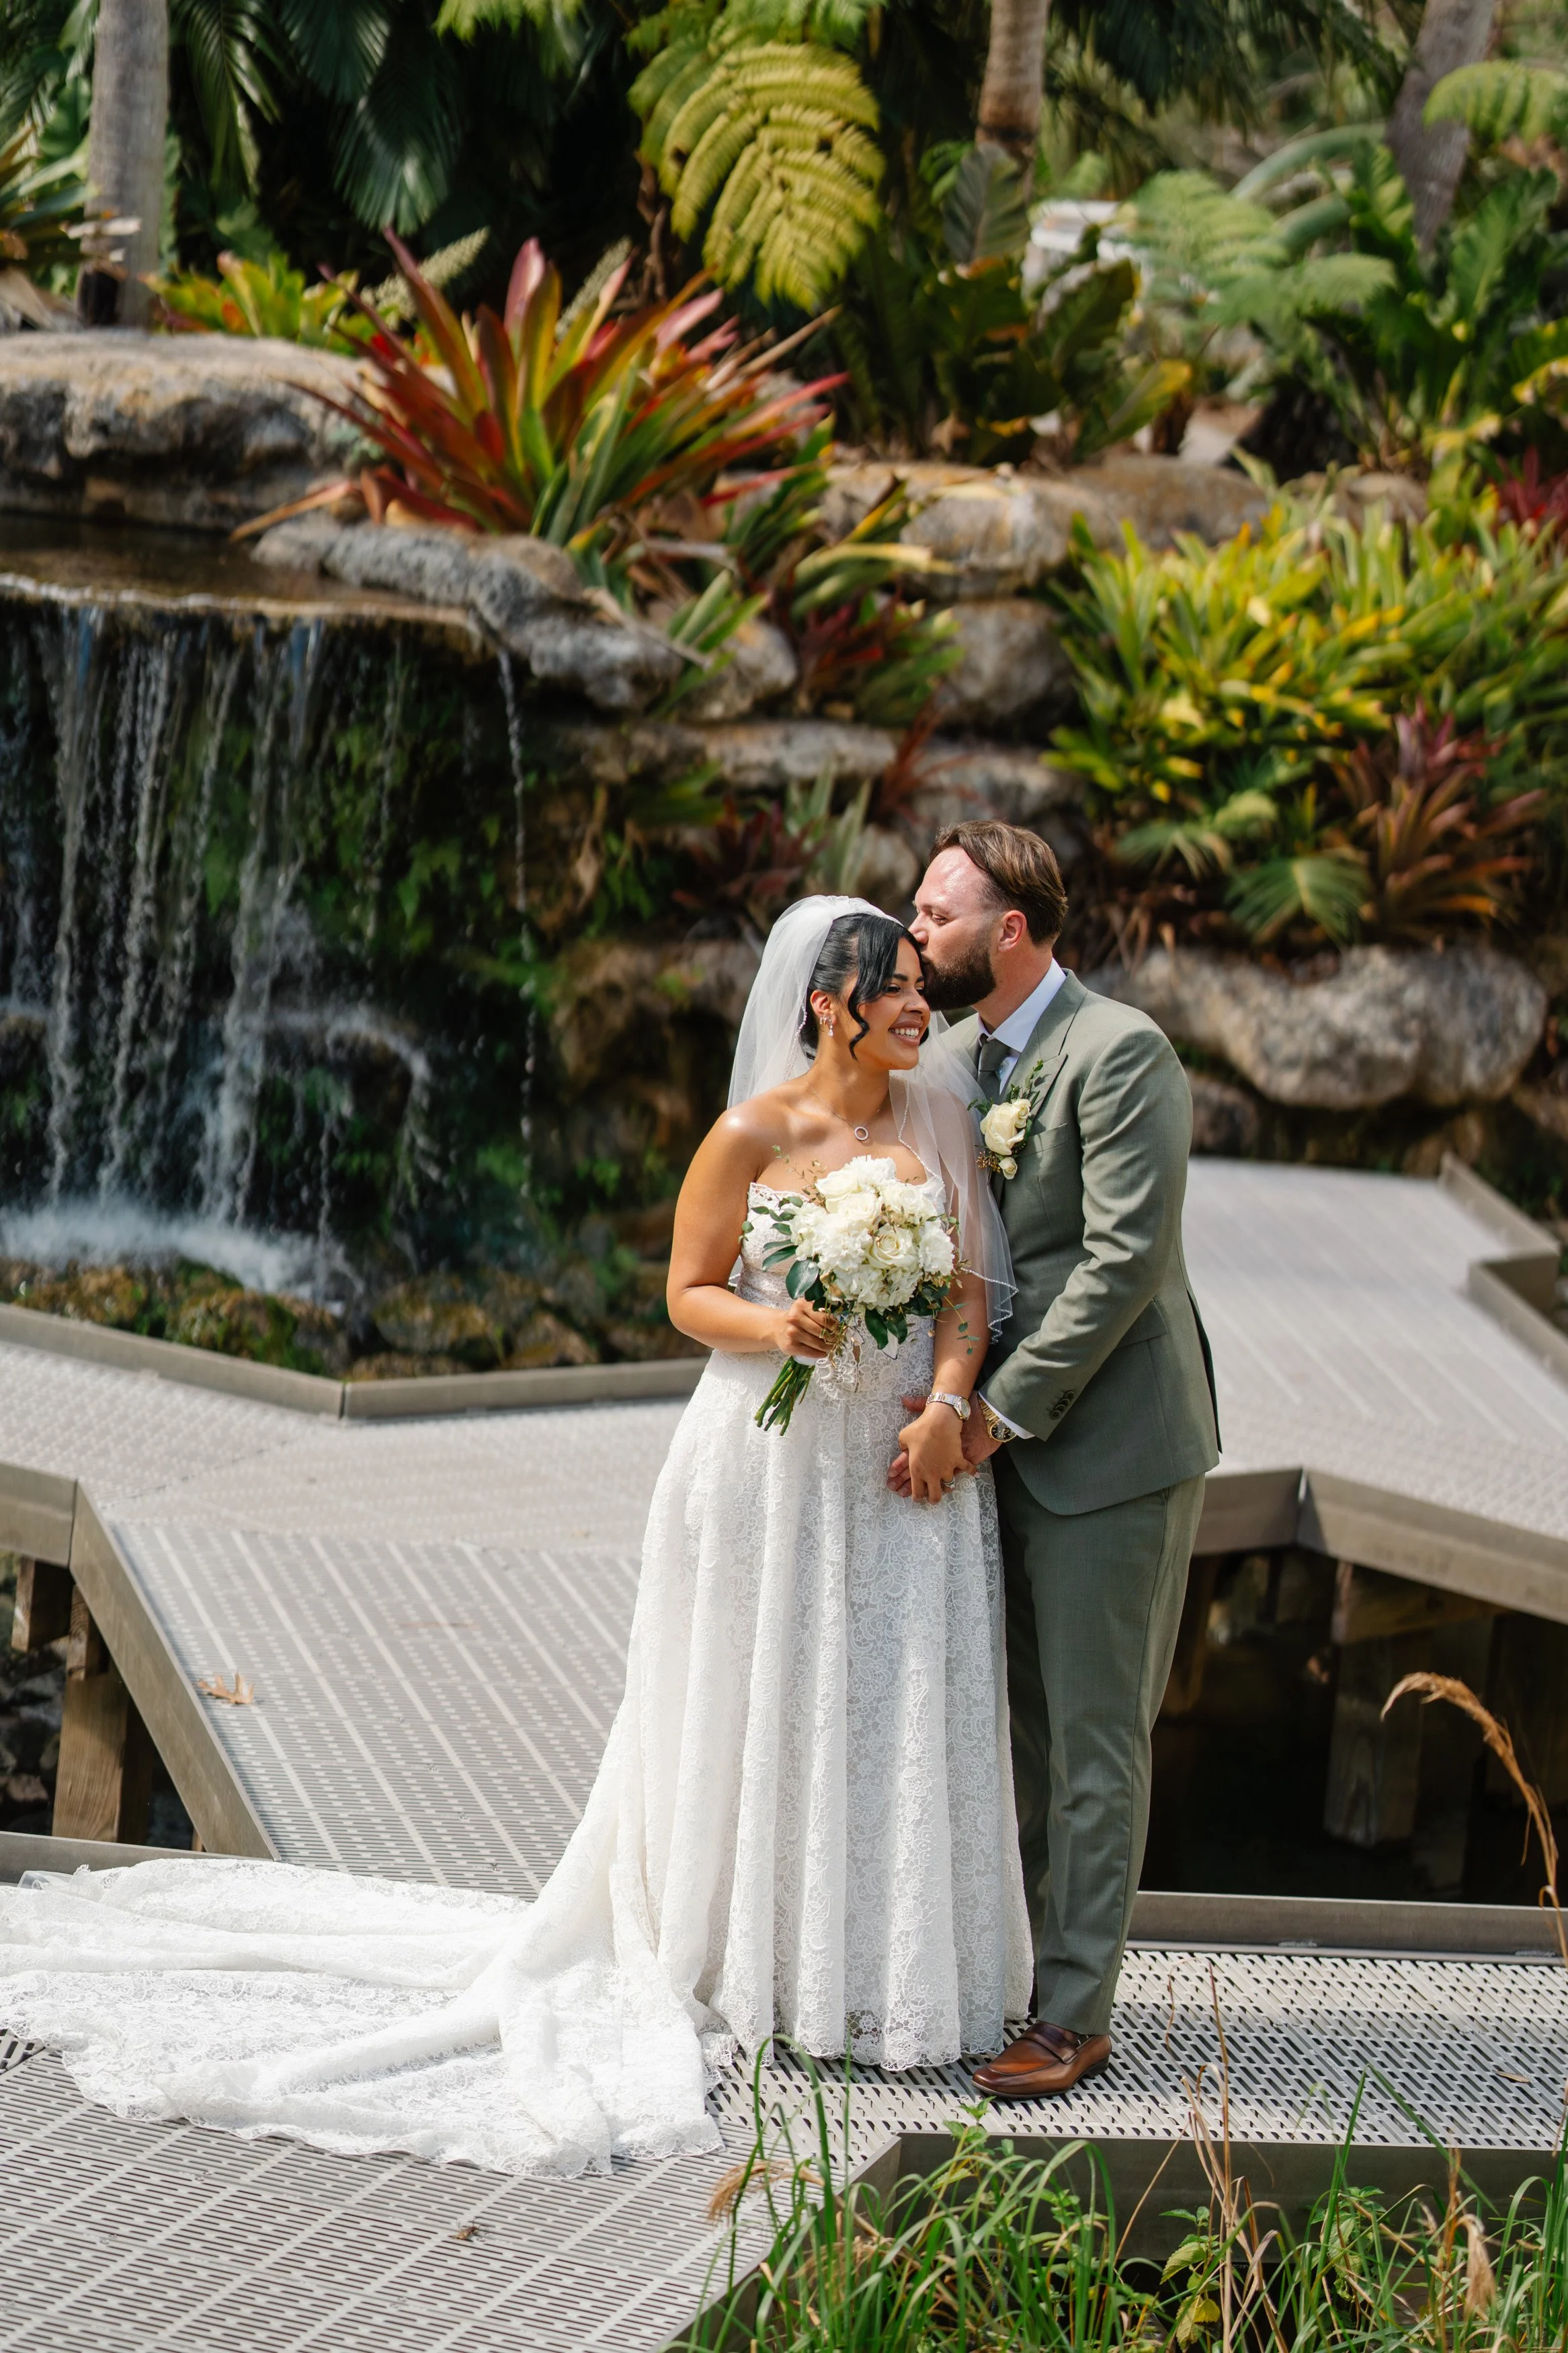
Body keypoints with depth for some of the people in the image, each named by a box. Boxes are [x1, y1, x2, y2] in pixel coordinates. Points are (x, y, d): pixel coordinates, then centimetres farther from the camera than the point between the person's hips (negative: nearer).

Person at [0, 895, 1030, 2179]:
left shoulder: (942, 1116, 3)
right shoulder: (752, 1135, -7)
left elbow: (972, 1285, 3)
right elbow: (689, 1294, 0)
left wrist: (948, 1406, -13)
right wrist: (773, 1327, -20)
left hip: (906, 1461, 3)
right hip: (772, 1459, -3)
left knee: (902, 1719, 4)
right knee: (757, 1713, 4)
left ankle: (889, 1979, 16)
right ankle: (748, 1972, 17)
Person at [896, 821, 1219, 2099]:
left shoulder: (1120, 1053, -16)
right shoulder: (949, 1055, 10)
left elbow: (1123, 1260, -21)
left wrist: (1001, 1412, -20)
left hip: (1110, 1443, -8)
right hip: (1001, 1436, 8)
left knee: (1093, 1739, -2)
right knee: (1005, 1729, 13)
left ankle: (1074, 2013, 2)